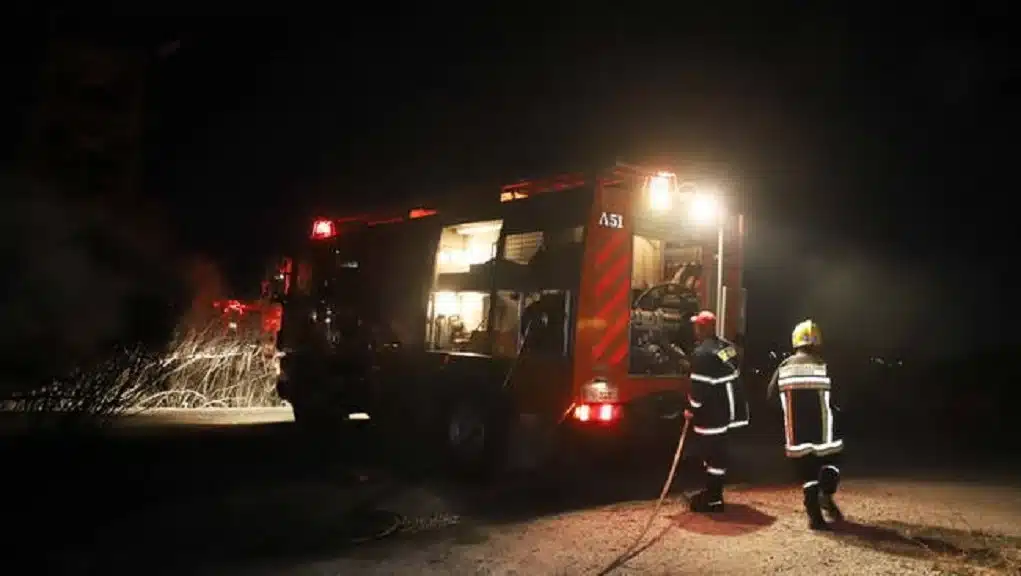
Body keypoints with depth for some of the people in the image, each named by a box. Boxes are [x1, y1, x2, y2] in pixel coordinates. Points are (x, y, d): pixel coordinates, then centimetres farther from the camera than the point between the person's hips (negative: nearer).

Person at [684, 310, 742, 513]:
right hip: (725, 408, 10)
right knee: (716, 450, 18)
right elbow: (734, 375, 16)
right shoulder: (727, 347, 8)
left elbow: (700, 386, -22)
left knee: (712, 453, -2)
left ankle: (714, 499, 6)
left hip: (710, 412, -10)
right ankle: (713, 491, 29)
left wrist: (693, 410, -9)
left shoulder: (702, 353, -21)